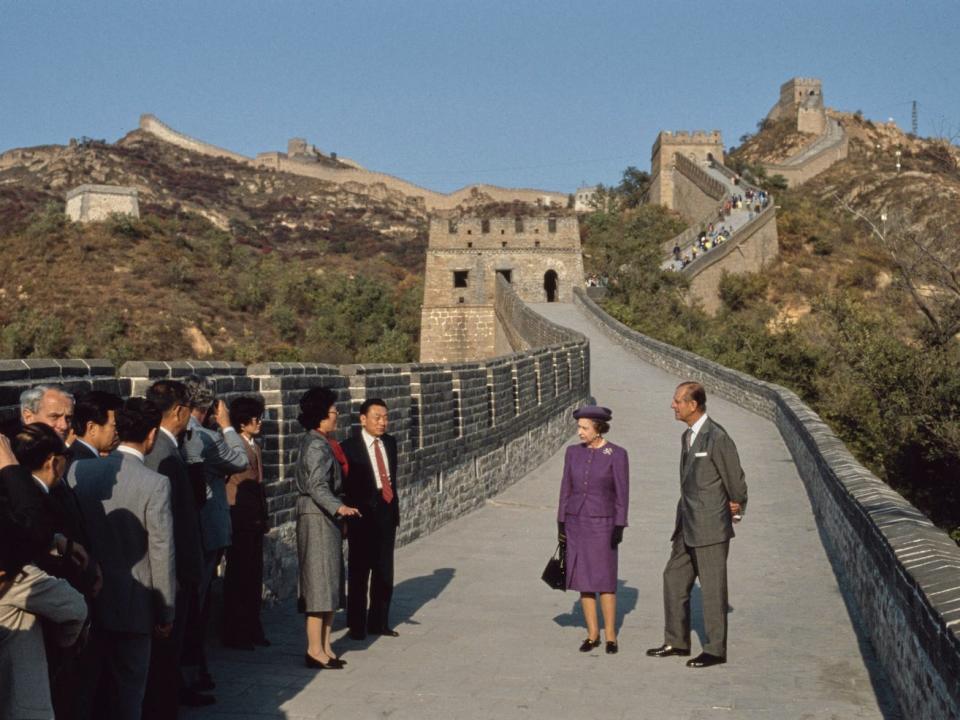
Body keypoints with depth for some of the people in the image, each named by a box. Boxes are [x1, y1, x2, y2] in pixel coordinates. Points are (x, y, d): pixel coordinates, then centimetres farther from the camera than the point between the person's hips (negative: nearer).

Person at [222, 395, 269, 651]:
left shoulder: (255, 447, 15)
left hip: (255, 522, 8)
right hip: (239, 521, -8)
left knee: (254, 575, 12)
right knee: (238, 577, 0)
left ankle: (252, 629, 22)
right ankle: (234, 633, 10)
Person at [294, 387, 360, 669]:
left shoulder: (311, 442, 15)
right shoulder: (317, 446, -15)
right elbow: (317, 486, -26)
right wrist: (338, 507, -40)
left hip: (323, 518, 10)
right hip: (318, 518, -10)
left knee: (328, 582, 13)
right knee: (320, 581, -7)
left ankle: (324, 647, 18)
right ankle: (315, 650, -2)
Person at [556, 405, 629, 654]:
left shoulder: (617, 454, -9)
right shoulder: (573, 452, 3)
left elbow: (622, 493, -8)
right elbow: (566, 489, 7)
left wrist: (619, 527, -12)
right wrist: (561, 524, 6)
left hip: (603, 523, -4)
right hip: (576, 522, 4)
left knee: (605, 581, -4)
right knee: (583, 580, 6)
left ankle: (610, 636, 9)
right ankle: (592, 634, 16)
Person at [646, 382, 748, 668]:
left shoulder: (717, 438, -17)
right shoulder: (687, 436, 11)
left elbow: (735, 478, -10)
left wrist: (736, 510, 3)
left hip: (711, 526, -9)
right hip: (688, 525, 9)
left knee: (712, 587, 1)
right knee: (674, 578, 13)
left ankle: (716, 650, 12)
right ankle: (677, 642, 25)